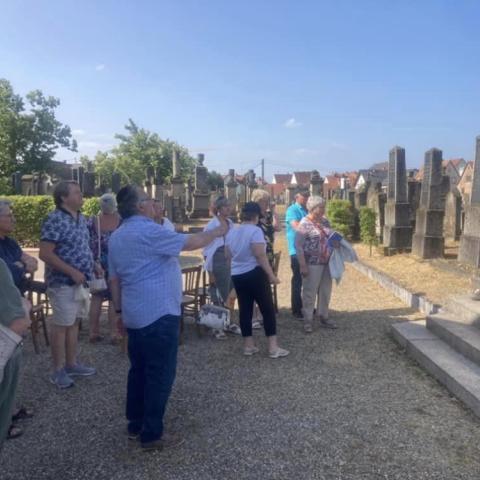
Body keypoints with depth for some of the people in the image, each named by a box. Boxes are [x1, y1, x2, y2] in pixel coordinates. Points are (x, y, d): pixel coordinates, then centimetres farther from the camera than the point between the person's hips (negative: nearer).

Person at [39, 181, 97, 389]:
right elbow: (45, 254, -21)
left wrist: (92, 266, 11)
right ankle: (58, 370, 15)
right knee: (61, 325, 2)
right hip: (63, 282, -8)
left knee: (74, 323, 16)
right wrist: (72, 272, -22)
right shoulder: (54, 220, -17)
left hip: (80, 281, 8)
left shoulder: (81, 218, 9)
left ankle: (71, 364, 28)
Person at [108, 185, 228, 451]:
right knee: (160, 374, 0)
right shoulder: (149, 231, -17)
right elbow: (192, 242, -16)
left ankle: (135, 425, 27)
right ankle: (152, 434, 8)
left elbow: (114, 278, 14)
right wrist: (217, 232, 0)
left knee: (139, 370, 17)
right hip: (158, 314, -9)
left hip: (135, 314, 9)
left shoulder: (115, 237, 11)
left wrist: (119, 310, 20)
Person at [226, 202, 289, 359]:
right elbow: (260, 256, -20)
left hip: (236, 276, 7)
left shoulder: (232, 232, 9)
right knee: (268, 309, 1)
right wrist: (271, 275, -16)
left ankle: (248, 346, 17)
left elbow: (228, 256, 15)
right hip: (254, 274, -7)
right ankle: (273, 347, 3)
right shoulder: (255, 231, -14)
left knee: (245, 310, 12)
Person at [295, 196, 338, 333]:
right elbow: (298, 246, -15)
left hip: (326, 262, 7)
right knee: (310, 293, 2)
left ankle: (323, 317, 28)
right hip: (312, 264, -7)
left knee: (325, 292, 14)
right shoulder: (304, 224, -12)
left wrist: (336, 242, -1)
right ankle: (308, 321, 14)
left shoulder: (325, 221, 9)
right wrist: (303, 265, -19)